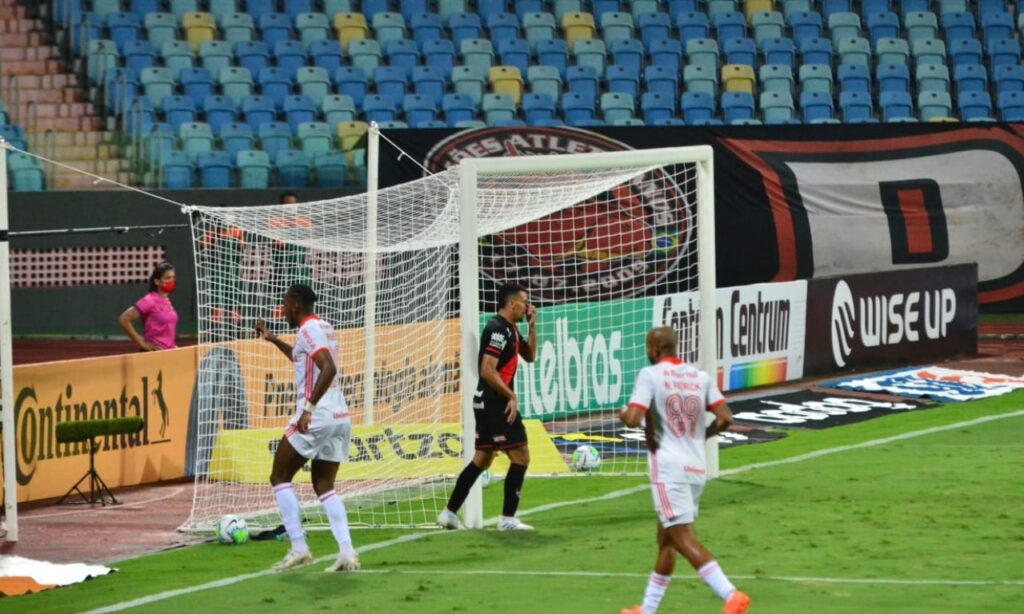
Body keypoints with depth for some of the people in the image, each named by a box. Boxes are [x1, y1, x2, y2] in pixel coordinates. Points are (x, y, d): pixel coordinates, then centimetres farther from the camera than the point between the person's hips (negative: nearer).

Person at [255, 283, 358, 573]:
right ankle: (347, 552, -5)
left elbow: (329, 368, -26)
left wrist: (309, 407, -29)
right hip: (340, 417, 9)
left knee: (280, 478, 5)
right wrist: (273, 339, 41)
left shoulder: (309, 330, -10)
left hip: (316, 418, -9)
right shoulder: (325, 328, 18)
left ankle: (299, 548, -3)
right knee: (324, 486, 12)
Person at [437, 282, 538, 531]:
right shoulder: (497, 329, -16)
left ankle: (450, 513, 15)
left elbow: (529, 356, 24)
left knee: (482, 460, 13)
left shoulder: (510, 330, 14)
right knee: (521, 457, -7)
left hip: (489, 405, 10)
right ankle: (508, 518, -4)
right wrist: (511, 396, -17)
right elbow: (487, 371, -22)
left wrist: (532, 325, 12)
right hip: (496, 404, -10)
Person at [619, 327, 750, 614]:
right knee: (666, 538, 18)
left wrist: (623, 413, 6)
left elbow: (633, 419, -17)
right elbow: (725, 419, 1)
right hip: (696, 468, 7)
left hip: (669, 468, -7)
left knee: (683, 538, -10)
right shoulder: (700, 377, 9)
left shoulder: (650, 375, -7)